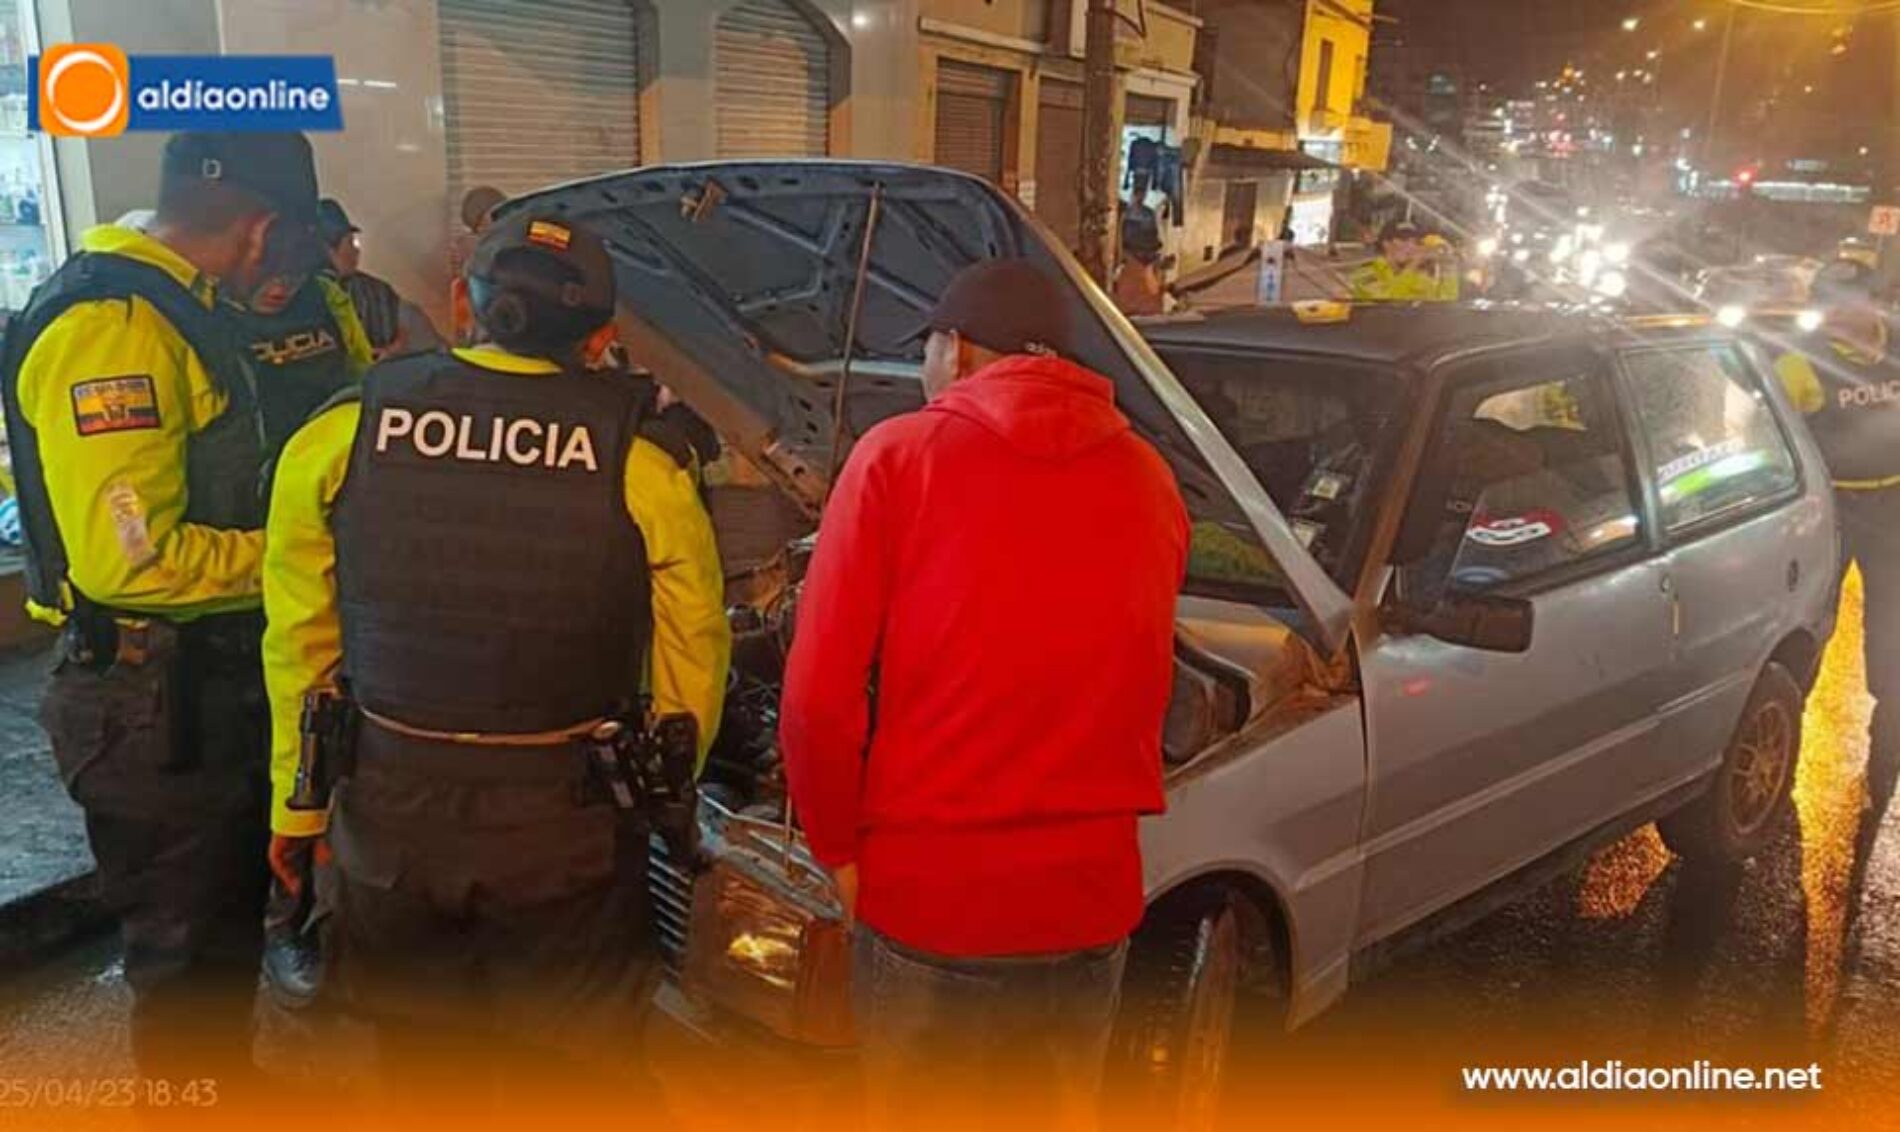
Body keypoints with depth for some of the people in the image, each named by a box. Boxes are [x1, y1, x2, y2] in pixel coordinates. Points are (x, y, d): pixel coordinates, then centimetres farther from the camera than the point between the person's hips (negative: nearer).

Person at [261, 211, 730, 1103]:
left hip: (390, 811, 3)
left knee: (421, 1062, 24)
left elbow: (300, 639, 1)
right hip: (564, 825, -2)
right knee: (554, 1070, 17)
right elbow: (693, 652, -4)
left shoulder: (339, 438, -5)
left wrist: (295, 800, 13)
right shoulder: (641, 467, -11)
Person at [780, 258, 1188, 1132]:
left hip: (928, 889, -4)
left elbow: (819, 692, -12)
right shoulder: (1149, 481, 5)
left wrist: (839, 846, 1)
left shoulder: (900, 458, -8)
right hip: (1091, 893, 4)